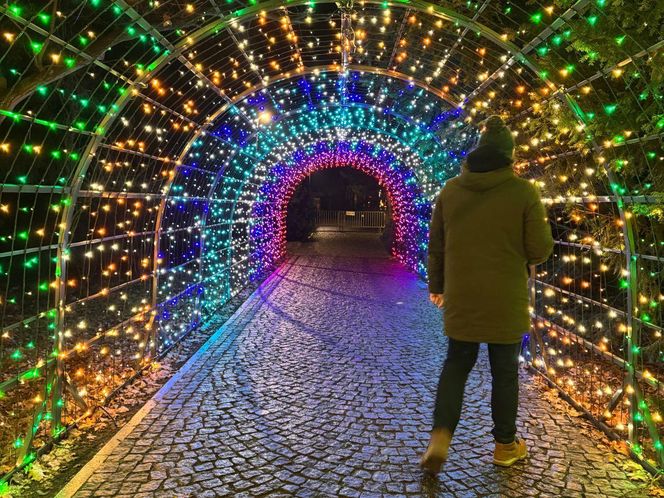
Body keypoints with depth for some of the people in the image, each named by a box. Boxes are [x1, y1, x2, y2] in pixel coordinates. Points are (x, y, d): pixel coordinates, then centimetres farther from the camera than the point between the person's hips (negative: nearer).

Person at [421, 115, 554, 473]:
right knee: (504, 371, 12)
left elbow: (436, 245, 7)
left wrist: (436, 285, 20)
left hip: (461, 297, 3)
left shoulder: (450, 190, 0)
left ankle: (441, 435, 2)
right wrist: (529, 262, 15)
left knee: (456, 363, 16)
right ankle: (505, 445, 27)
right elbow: (540, 248, -8)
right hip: (505, 299, -2)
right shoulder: (523, 192, -10)